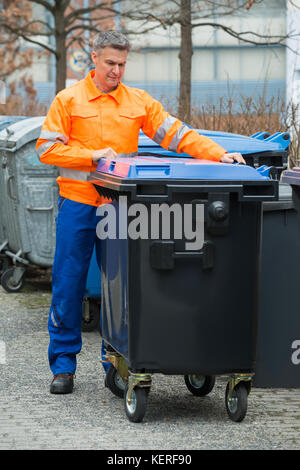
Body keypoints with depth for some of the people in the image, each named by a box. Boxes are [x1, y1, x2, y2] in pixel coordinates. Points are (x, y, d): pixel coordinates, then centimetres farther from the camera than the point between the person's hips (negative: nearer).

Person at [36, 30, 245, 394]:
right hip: (78, 204, -2)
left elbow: (176, 134, 4)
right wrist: (92, 155, -14)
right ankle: (63, 364, 8)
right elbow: (47, 148, -2)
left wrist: (219, 155, -8)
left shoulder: (139, 102, 9)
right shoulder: (68, 100, 2)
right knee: (68, 284, -1)